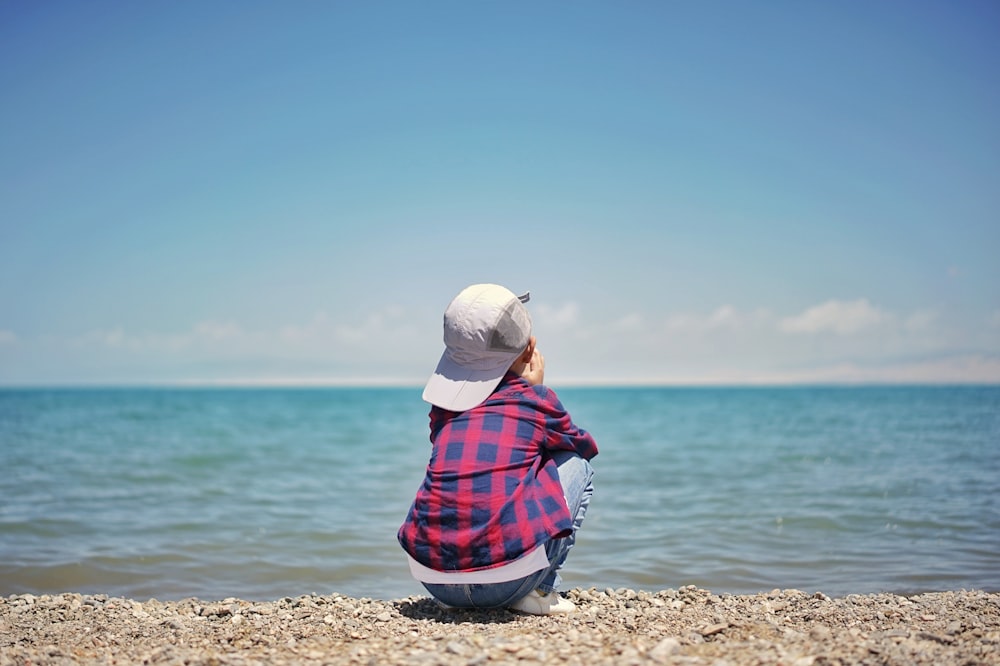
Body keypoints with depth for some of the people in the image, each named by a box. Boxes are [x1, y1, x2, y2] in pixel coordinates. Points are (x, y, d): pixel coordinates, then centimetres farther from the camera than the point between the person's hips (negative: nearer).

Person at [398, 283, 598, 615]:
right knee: (577, 464, 19)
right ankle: (538, 590, 10)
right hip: (506, 580, -4)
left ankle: (456, 595, 20)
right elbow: (587, 446, 26)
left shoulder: (444, 405, 13)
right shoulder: (535, 400, 5)